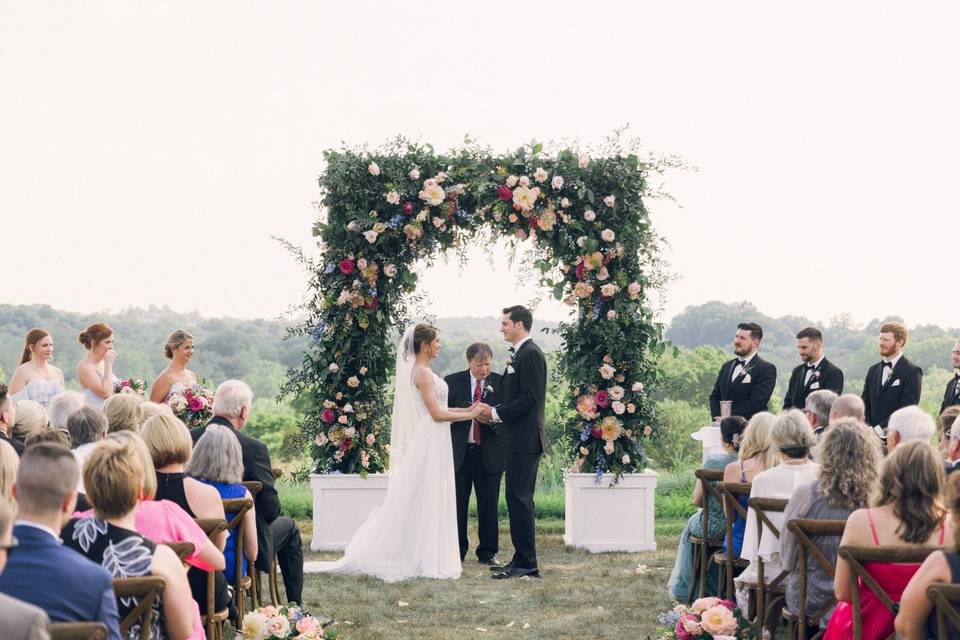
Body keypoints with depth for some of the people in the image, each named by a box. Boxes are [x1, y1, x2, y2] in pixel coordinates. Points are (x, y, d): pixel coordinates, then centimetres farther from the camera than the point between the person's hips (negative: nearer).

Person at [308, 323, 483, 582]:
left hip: (432, 444, 10)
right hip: (430, 442, -10)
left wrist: (465, 410, 13)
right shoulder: (422, 372, -15)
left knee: (419, 501, 10)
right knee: (425, 501, -5)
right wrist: (470, 415, -10)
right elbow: (436, 414, -18)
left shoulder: (419, 370, 14)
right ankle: (424, 560, -1)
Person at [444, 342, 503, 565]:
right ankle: (456, 552, 16)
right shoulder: (452, 381, 2)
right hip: (459, 452, 0)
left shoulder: (499, 383, 2)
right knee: (457, 505, 6)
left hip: (489, 453, 0)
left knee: (489, 505, 4)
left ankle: (487, 553, 14)